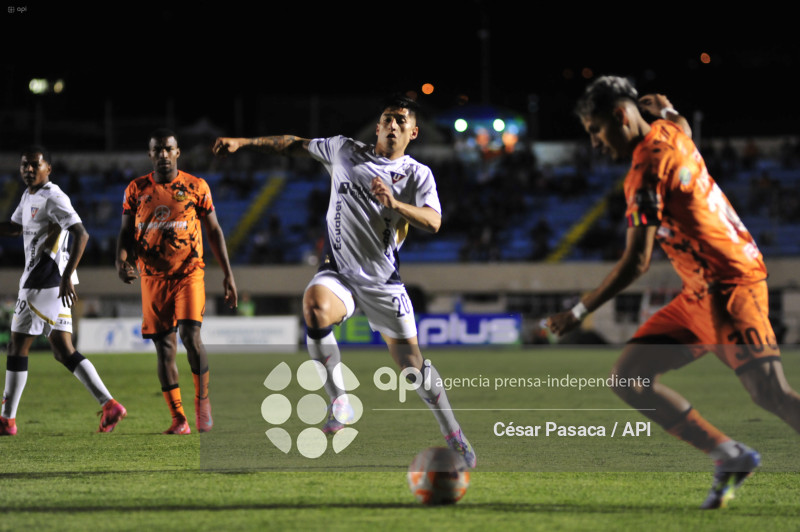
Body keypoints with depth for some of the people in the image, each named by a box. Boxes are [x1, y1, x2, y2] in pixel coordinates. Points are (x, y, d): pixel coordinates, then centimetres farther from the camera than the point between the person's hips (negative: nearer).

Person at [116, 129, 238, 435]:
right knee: (164, 347, 2)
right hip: (153, 277, 2)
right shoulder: (136, 190, 6)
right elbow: (126, 232, 8)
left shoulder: (196, 187, 3)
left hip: (189, 272, -2)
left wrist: (227, 274, 3)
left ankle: (202, 400, -2)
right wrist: (121, 261, -13)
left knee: (190, 335, -20)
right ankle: (178, 420, 7)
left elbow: (214, 231, 7)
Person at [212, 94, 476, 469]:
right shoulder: (345, 151, 5)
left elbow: (433, 222, -14)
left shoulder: (418, 174, 0)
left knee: (412, 364, 2)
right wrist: (242, 142, 9)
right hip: (340, 273, 0)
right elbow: (294, 144, 15)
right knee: (315, 305, -35)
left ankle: (454, 438, 23)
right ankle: (339, 402, -23)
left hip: (384, 283, 0)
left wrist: (395, 204, -30)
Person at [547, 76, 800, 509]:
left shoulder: (646, 172, -18)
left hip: (728, 287, -10)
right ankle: (729, 457, 2)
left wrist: (579, 312, -15)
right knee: (628, 376, 3)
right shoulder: (672, 130, 7)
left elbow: (636, 262, -21)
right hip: (699, 294, 10)